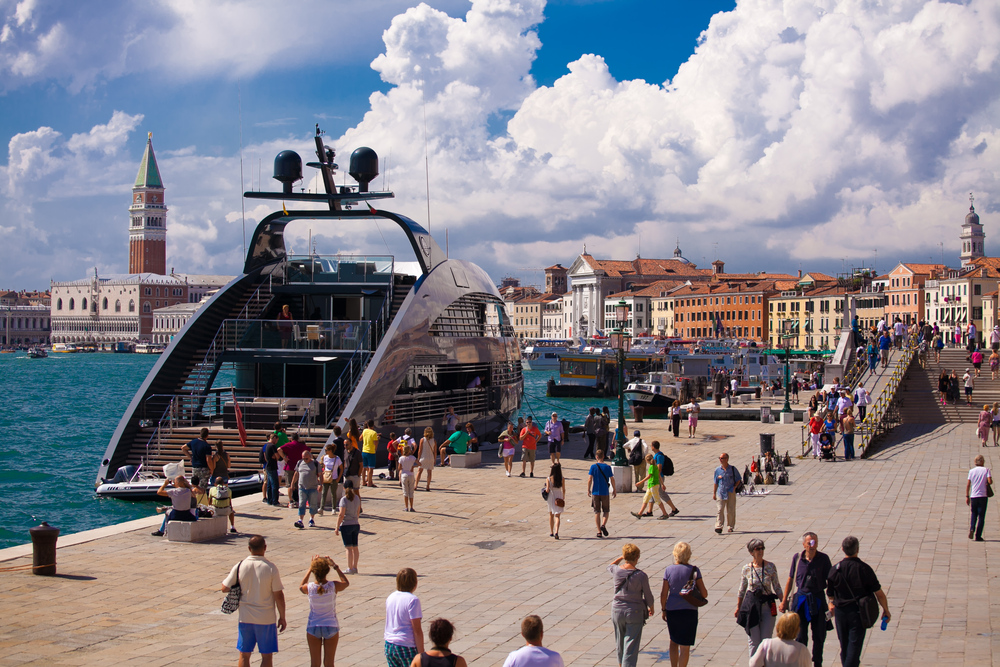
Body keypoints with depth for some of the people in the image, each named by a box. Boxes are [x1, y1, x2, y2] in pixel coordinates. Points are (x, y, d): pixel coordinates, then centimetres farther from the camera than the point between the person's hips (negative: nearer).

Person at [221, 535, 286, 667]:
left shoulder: (239, 567, -6)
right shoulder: (270, 568, -12)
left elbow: (225, 588, 1)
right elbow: (279, 596, -9)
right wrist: (282, 617, 2)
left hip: (245, 617, 2)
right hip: (266, 619, -2)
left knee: (244, 655, 12)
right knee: (267, 656, 7)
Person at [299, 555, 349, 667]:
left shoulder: (309, 587, -15)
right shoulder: (334, 586, -16)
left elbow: (301, 587, 12)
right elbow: (346, 583, 8)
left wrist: (310, 568, 12)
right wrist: (336, 567, 10)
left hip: (313, 627, 0)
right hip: (331, 627, 0)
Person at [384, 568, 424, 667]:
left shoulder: (390, 597, 7)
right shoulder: (413, 600, -14)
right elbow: (417, 630, -15)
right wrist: (421, 654, -11)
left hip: (389, 646, 7)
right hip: (407, 647, -7)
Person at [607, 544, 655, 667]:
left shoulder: (616, 571, -7)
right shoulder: (641, 575, -15)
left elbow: (610, 566, 20)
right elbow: (648, 596, -3)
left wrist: (621, 558, 24)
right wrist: (651, 608, 14)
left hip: (617, 611, 4)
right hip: (634, 612, -4)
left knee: (620, 644, 22)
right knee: (631, 646, 0)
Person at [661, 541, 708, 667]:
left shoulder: (669, 570, -5)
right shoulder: (694, 570, -8)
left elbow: (663, 594, -2)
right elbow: (704, 594, -7)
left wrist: (663, 610, 11)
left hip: (671, 610, 2)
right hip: (689, 611, -2)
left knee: (673, 642, 21)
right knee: (685, 646, 6)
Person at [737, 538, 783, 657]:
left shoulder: (770, 567, -1)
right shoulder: (746, 569, 0)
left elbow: (777, 587, 6)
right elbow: (741, 590, 10)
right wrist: (738, 607, 12)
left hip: (767, 606, 0)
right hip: (751, 606, 0)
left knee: (766, 640, 0)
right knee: (754, 641, 1)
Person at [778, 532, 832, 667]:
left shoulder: (823, 558, -7)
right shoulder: (797, 558, -3)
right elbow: (790, 580, 7)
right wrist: (784, 600, 8)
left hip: (818, 599, 0)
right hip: (800, 599, 0)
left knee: (819, 636, 9)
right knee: (800, 636, 2)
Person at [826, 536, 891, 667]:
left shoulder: (835, 569, -8)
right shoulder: (865, 569, -14)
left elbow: (830, 595, 3)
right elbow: (879, 593, -10)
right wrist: (886, 610, 5)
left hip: (840, 612, 3)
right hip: (858, 612, -3)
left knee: (844, 645, 18)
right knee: (855, 645, 0)